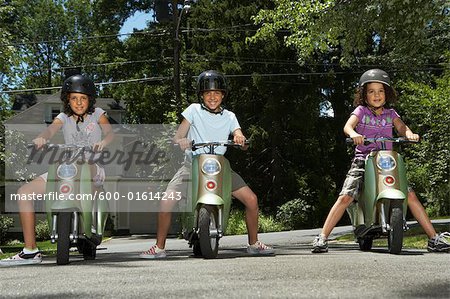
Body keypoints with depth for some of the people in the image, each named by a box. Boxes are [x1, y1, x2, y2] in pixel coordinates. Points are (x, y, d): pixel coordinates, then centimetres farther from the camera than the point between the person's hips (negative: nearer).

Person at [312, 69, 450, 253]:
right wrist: (354, 134, -36)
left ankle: (434, 238, 0)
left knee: (410, 195, -8)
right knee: (345, 197, -18)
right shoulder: (361, 111, 6)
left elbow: (401, 127, -1)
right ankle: (322, 237, -14)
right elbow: (347, 126, -12)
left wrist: (409, 134, -25)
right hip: (362, 161, -2)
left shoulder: (390, 114, 15)